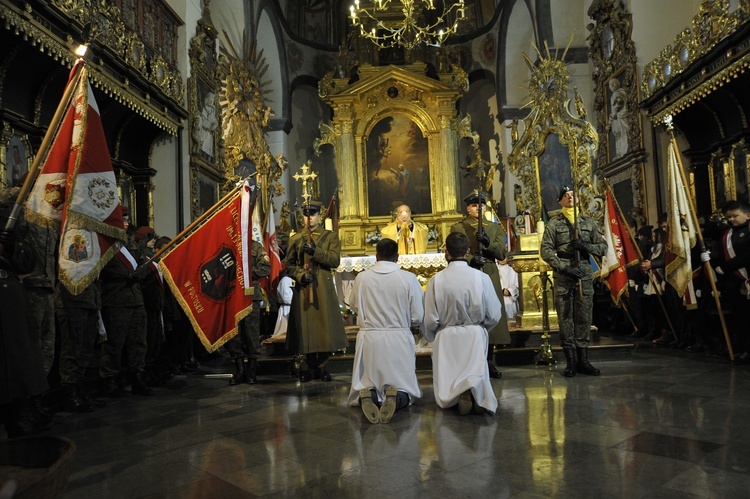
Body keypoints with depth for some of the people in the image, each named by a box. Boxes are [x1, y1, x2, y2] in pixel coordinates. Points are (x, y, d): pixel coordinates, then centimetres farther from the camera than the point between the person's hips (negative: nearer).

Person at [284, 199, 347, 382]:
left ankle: (320, 365, 17)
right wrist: (300, 275, -9)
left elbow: (335, 260, -6)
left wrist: (315, 251, -17)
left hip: (324, 287, -1)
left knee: (325, 325, 0)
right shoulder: (296, 238, 11)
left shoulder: (331, 236, 7)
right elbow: (289, 264, 10)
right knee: (305, 326, 3)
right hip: (303, 287, 1)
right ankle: (310, 365, 19)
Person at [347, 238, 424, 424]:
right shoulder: (409, 278, -9)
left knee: (366, 385, 19)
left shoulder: (361, 278, -5)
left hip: (369, 340, 1)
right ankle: (397, 397, -17)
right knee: (404, 387, 16)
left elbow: (354, 307, 13)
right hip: (399, 340, -1)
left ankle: (367, 396, -15)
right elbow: (417, 318, -4)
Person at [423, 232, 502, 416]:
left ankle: (462, 394, -22)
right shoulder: (481, 278, -11)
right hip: (475, 336, 1)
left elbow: (430, 320, -9)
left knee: (445, 396, 13)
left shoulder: (436, 280, -13)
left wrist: (432, 338, 13)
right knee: (477, 376, 18)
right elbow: (494, 316, -3)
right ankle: (477, 393, -19)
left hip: (446, 338, 0)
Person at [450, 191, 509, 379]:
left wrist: (488, 242, -11)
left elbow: (502, 254, 5)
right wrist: (471, 259, -19)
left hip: (490, 277, 3)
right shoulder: (458, 228, 6)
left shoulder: (495, 228, 16)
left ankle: (489, 362, 17)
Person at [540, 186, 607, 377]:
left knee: (584, 317, 4)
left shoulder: (589, 223, 13)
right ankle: (571, 361, 7)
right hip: (563, 276, -2)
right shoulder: (554, 224, 4)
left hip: (585, 275, 3)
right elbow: (546, 250, -3)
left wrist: (586, 246, -10)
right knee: (565, 318, 0)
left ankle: (583, 360, 13)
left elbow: (603, 247, 11)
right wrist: (564, 268, -13)